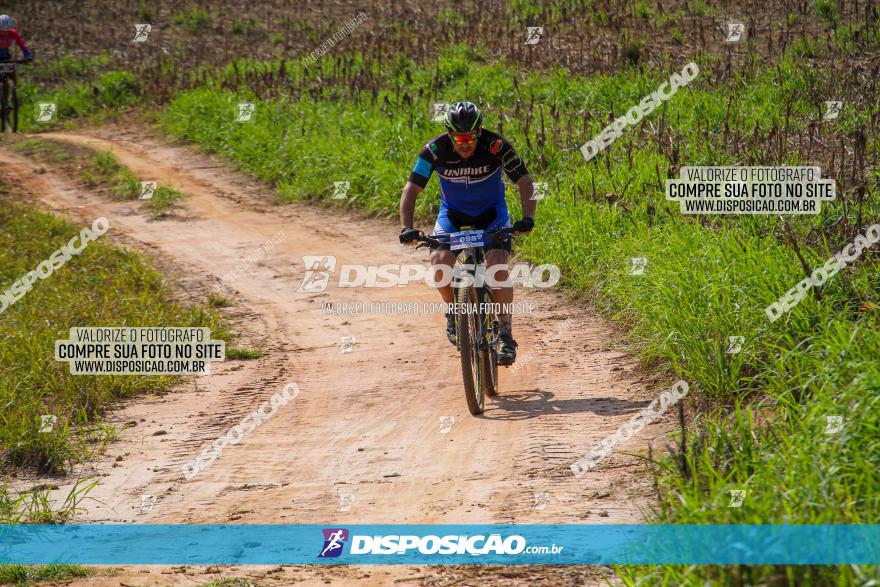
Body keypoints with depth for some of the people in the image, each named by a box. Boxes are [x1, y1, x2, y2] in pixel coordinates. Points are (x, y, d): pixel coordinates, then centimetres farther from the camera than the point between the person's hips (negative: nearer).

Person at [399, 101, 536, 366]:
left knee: (497, 267, -24)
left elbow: (525, 182, -26)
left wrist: (527, 218, -42)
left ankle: (506, 335, -11)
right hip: (453, 212, 1)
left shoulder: (496, 146, -27)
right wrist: (407, 227, -37)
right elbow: (411, 189, -22)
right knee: (440, 259, -25)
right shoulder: (435, 150, -24)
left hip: (491, 212, -1)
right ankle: (454, 312, 2)